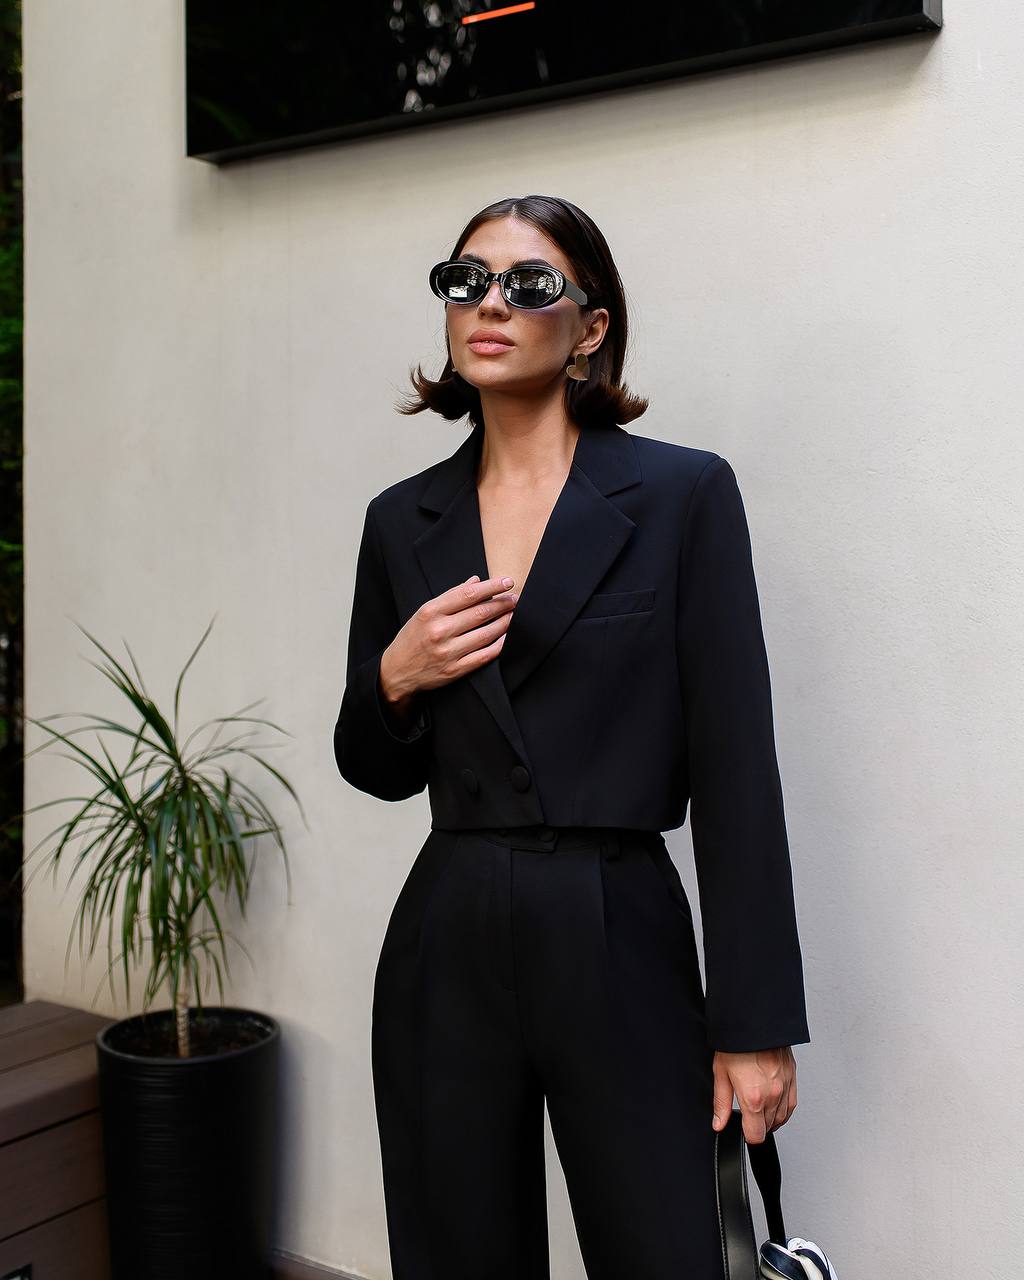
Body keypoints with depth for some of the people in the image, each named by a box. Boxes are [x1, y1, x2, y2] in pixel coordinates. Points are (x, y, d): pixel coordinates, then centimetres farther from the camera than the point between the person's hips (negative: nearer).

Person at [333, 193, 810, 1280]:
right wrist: (394, 679, -8)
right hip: (449, 950, 4)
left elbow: (734, 765, -6)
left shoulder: (683, 493, -4)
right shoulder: (403, 520, 7)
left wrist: (756, 1023, -8)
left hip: (621, 946, -3)